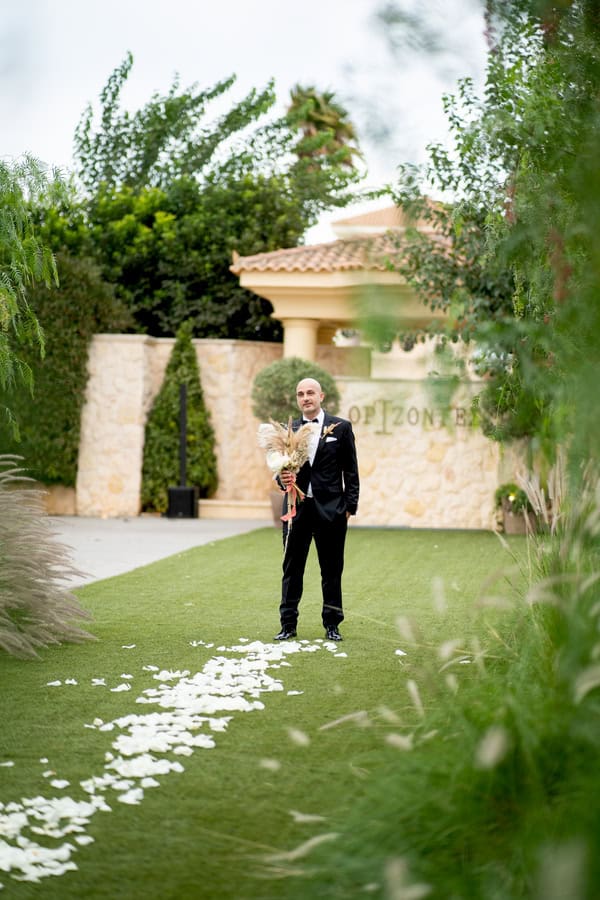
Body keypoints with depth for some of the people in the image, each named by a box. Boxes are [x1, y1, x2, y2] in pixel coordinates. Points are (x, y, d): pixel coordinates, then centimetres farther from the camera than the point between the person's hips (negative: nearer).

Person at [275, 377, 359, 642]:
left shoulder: (341, 428, 1)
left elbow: (351, 471, 3)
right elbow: (281, 466, 9)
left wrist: (350, 506, -3)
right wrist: (282, 478, -14)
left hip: (330, 509, -2)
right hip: (296, 508, 2)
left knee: (332, 569, 6)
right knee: (292, 568, 6)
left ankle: (332, 624, 16)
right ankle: (288, 624, 13)